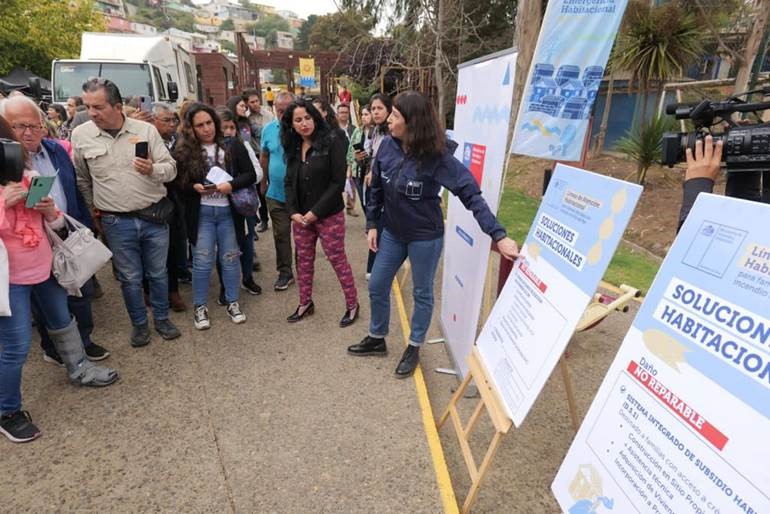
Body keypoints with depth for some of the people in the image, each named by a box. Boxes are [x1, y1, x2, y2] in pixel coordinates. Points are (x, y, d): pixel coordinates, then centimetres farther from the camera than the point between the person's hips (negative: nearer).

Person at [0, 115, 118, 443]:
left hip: (44, 266, 5)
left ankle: (78, 369, 44)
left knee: (62, 322, 21)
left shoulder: (26, 176, 1)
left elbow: (56, 225, 6)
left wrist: (49, 211, -16)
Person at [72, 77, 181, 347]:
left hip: (154, 216, 0)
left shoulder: (146, 130, -5)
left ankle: (162, 318, 32)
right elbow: (81, 179, 11)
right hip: (117, 223, 0)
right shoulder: (80, 135, -2)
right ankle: (139, 323, 30)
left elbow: (171, 169, -4)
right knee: (130, 278, 11)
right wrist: (95, 211, 12)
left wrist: (153, 169, -25)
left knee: (158, 273, 13)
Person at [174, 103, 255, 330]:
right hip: (201, 214, -1)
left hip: (228, 211, 1)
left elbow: (251, 174, -2)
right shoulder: (184, 151, -2)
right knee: (202, 261, 5)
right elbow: (177, 183, 1)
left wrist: (231, 185, -17)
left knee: (230, 258, 11)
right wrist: (194, 187, -18)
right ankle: (199, 307, 20)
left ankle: (232, 302, 25)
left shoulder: (232, 146, -1)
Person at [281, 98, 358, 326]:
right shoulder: (293, 147, 8)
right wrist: (293, 212, -5)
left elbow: (338, 182, -15)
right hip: (301, 216, 6)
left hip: (329, 215, -6)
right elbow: (289, 182, 10)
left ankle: (352, 304, 17)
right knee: (303, 260, 14)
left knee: (337, 260, 2)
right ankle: (305, 303, 30)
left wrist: (316, 212, -16)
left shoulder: (332, 142, -11)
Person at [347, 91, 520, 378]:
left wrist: (498, 236, -33)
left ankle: (414, 348, 33)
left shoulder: (437, 157, -24)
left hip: (425, 237, -5)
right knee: (377, 287, 15)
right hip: (392, 232, 5)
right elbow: (376, 188, 4)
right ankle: (377, 339, 38)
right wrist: (372, 224, 5)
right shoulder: (387, 146, -9)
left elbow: (471, 194, -26)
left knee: (422, 293, 12)